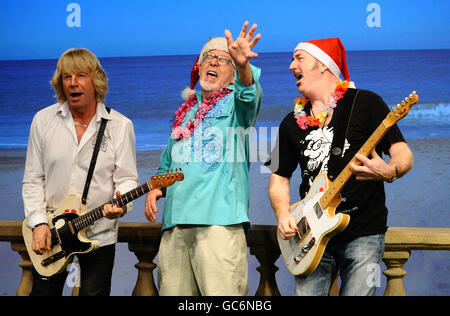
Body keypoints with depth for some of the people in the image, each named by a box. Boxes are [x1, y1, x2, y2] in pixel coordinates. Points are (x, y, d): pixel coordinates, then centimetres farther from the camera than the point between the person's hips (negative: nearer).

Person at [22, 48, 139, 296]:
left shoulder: (120, 126, -2)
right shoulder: (43, 120, 3)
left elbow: (127, 179, -2)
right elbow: (33, 179, 4)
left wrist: (121, 204, -24)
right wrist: (38, 223, -7)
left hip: (99, 235, -1)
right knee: (44, 291, 7)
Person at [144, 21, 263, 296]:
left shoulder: (235, 103, 9)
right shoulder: (186, 112, 25)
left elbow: (250, 94, -17)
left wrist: (243, 65, -39)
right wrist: (154, 188, 12)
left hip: (220, 220, -5)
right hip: (175, 224, 6)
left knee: (221, 293, -14)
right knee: (172, 292, 2)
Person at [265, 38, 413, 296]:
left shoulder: (365, 103, -1)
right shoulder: (292, 122, 14)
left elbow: (403, 153, -4)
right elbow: (279, 177, 19)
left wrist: (388, 172, -26)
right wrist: (283, 214, 0)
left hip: (363, 234, -4)